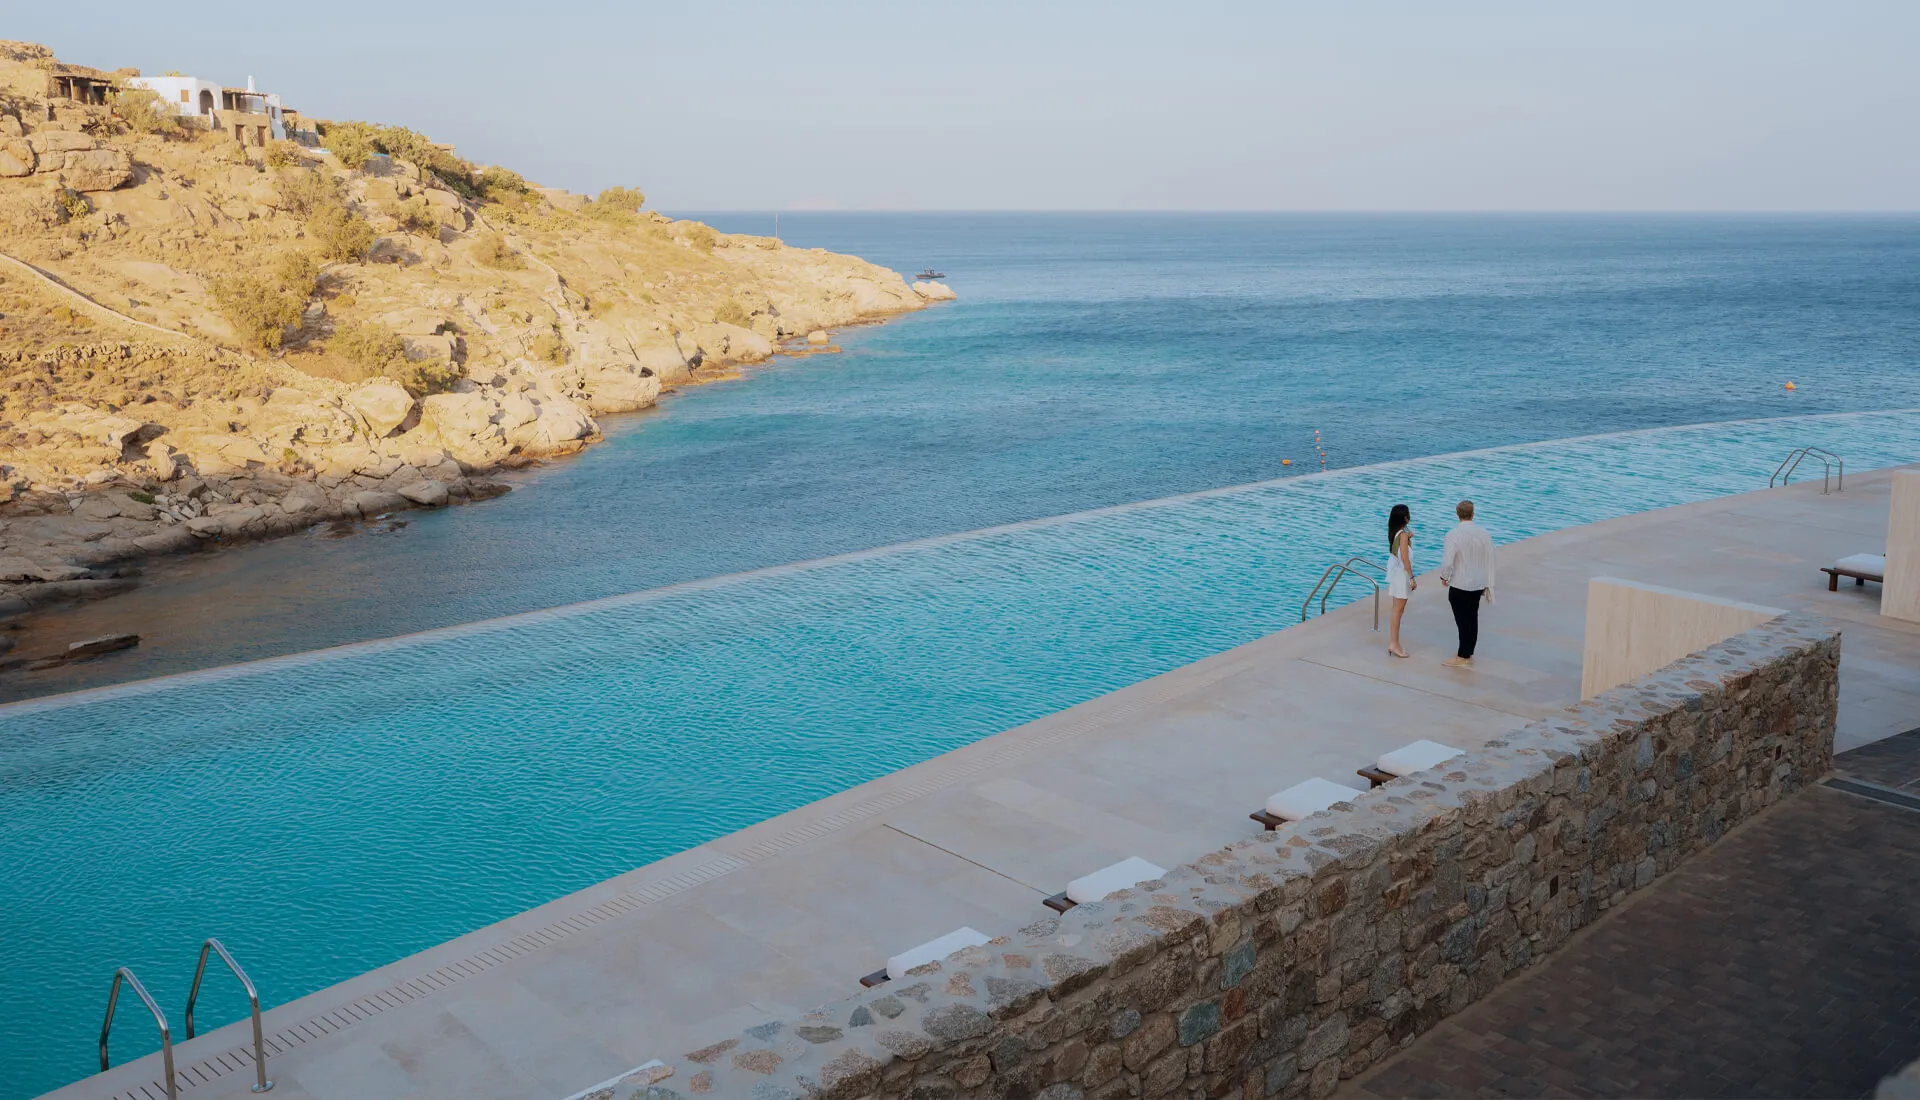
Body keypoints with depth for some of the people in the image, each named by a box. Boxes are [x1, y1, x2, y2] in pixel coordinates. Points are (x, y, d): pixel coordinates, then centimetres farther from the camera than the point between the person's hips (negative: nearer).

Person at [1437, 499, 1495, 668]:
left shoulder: (1454, 534, -19)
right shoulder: (1483, 533, -2)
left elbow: (1447, 562, -22)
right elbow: (1489, 560, 6)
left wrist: (1444, 577, -1)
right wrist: (1488, 585, 16)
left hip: (1460, 585, -6)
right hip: (1478, 584, 6)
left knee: (1463, 621, 3)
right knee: (1472, 619, 16)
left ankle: (1463, 658, 11)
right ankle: (1468, 654, 28)